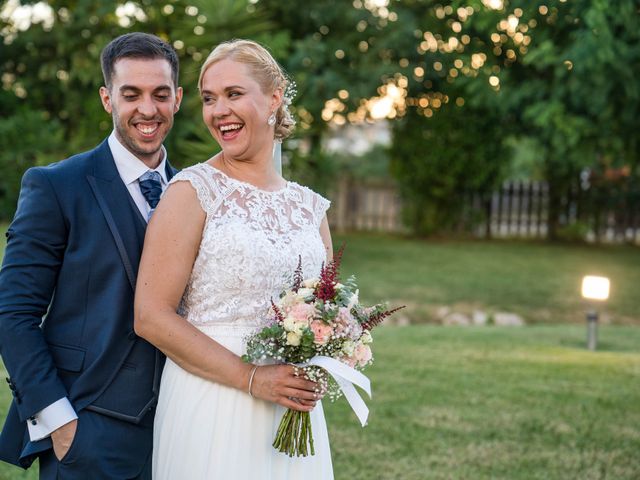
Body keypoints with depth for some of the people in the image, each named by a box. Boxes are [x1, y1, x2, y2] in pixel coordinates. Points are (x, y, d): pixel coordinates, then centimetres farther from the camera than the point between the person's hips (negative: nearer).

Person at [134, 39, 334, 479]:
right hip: (213, 408, -4)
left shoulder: (310, 207, 8)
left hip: (294, 413, 5)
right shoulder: (193, 191, -6)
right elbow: (152, 316, -12)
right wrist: (253, 378, -16)